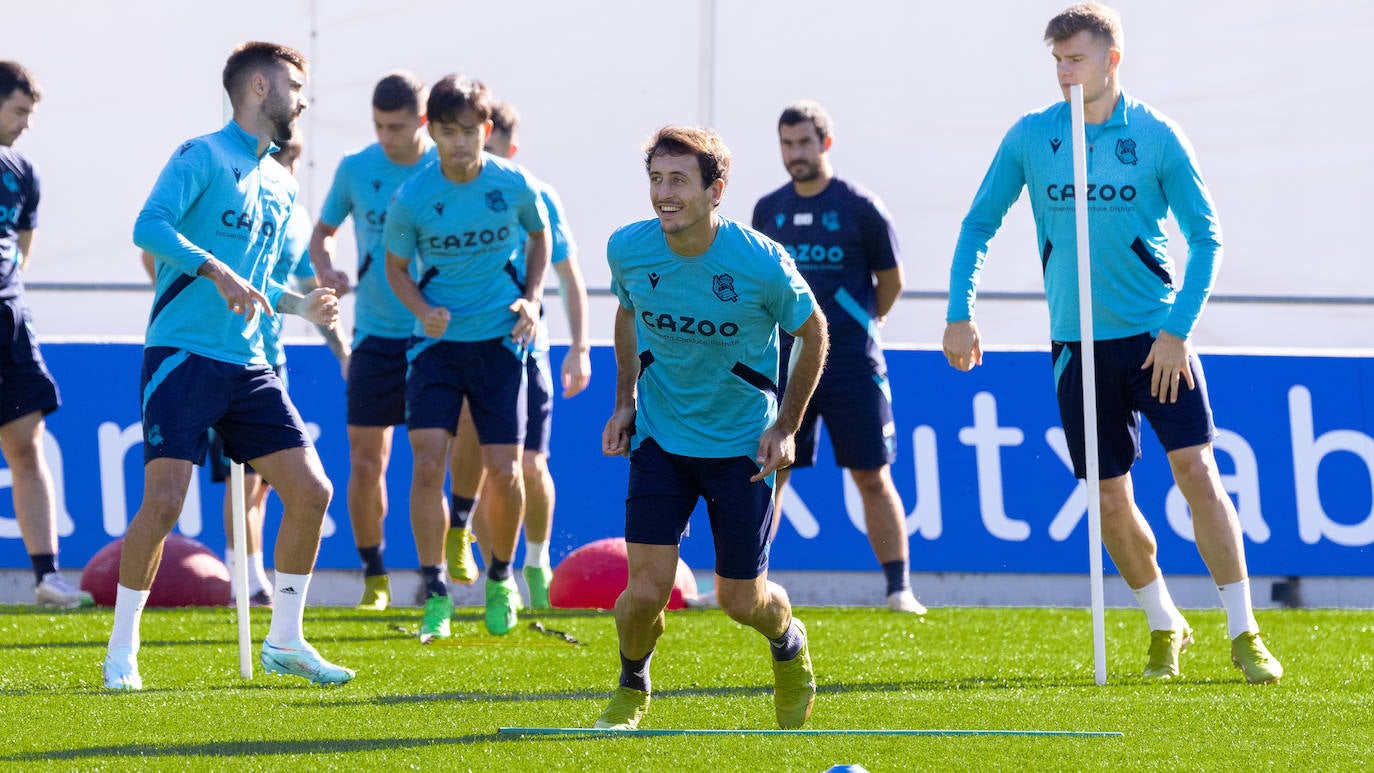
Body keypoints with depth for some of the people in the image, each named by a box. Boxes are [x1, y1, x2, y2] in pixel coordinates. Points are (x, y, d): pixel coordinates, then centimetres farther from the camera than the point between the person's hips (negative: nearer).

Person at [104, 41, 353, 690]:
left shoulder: (280, 187, 19)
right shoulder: (202, 157, -5)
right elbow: (149, 227, -19)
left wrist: (300, 306, 9)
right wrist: (216, 270, -29)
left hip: (247, 366, 7)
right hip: (182, 354, -7)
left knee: (310, 492, 0)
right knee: (164, 501, -15)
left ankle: (284, 641, 12)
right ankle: (122, 650, -2)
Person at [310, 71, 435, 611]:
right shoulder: (356, 170, 1)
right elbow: (323, 231, 14)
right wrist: (325, 269, -8)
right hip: (377, 334, 1)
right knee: (366, 461, 0)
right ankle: (374, 576, 13)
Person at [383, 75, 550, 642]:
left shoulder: (515, 186, -8)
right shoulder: (411, 199, -10)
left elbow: (539, 237, 12)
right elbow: (396, 267, 5)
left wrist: (531, 298, -2)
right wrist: (423, 309, -14)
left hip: (500, 340, 0)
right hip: (437, 340, 0)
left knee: (503, 471, -4)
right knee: (428, 462, -14)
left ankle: (500, 579, 23)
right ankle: (436, 596, -5)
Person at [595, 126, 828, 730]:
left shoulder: (762, 263, -21)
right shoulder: (628, 249, -12)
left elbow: (812, 330, -2)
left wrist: (787, 426, -4)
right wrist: (625, 401, 6)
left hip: (742, 446, -2)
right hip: (659, 436, 2)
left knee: (741, 601, 5)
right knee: (646, 590, -10)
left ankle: (788, 644, 42)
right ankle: (631, 690, 21)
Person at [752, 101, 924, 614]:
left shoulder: (860, 207, -4)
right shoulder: (768, 211, 7)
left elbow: (891, 280, 7)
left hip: (852, 364, -3)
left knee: (873, 477, -1)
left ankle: (899, 589, 4)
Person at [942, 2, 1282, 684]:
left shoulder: (1155, 137, -5)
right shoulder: (1029, 137, 1)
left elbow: (1206, 237, -2)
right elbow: (978, 226, 11)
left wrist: (1179, 330, -11)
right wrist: (960, 312, 0)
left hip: (1157, 337, -2)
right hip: (1078, 342, 2)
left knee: (1197, 471, -12)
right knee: (1111, 499, 5)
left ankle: (1244, 635, -7)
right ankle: (1165, 626, 26)